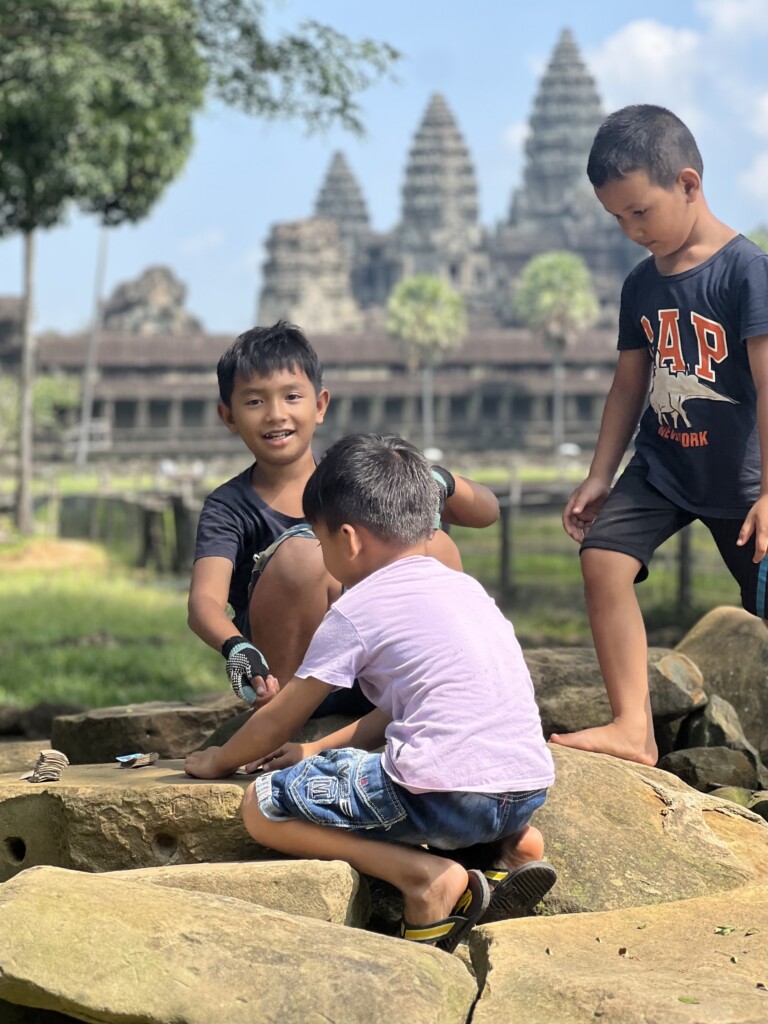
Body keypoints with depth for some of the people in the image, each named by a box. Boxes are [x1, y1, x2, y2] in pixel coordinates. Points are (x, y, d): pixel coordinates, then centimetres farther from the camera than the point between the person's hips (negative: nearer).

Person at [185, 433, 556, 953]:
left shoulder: (357, 610, 0)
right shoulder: (466, 588, 21)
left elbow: (278, 722, 10)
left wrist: (218, 761, 28)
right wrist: (321, 750, 36)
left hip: (447, 795, -8)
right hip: (530, 790, 8)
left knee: (262, 808, 2)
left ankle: (424, 875, -12)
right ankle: (515, 841, 13)